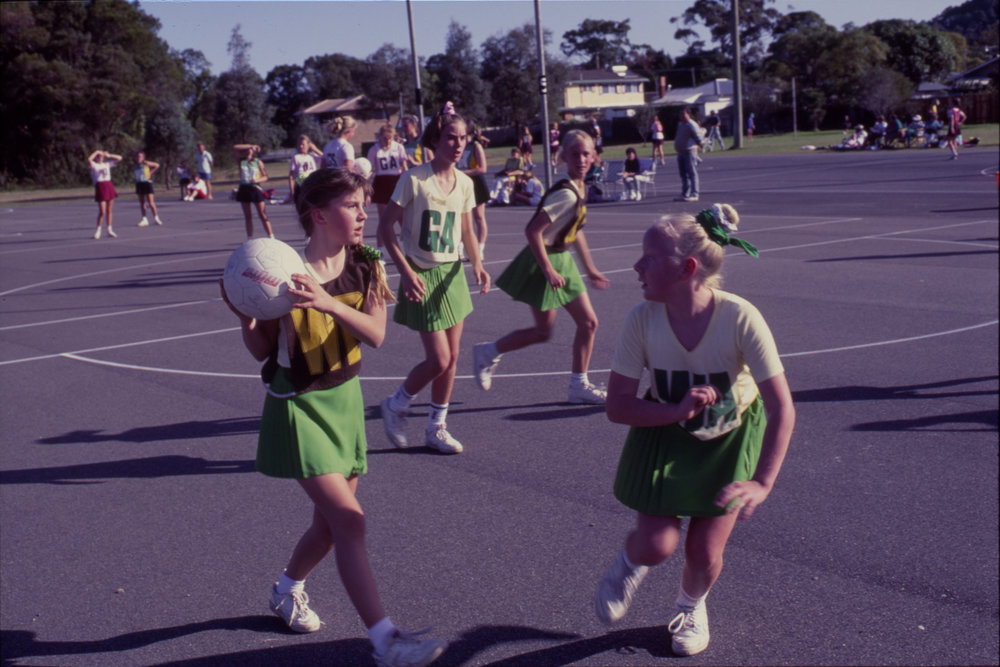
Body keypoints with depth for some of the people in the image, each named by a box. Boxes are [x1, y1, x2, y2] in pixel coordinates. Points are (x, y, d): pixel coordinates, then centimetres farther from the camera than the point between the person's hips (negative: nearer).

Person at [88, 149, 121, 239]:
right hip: (100, 187, -5)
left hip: (109, 186, 5)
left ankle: (110, 230, 14)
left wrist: (108, 155, 7)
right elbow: (89, 160, -21)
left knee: (109, 211, 8)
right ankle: (98, 230, 5)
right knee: (102, 211, -9)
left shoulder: (107, 164, 15)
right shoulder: (94, 165, 2)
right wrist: (96, 152, -8)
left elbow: (119, 158, 16)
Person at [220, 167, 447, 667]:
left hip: (345, 400, 6)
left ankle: (288, 589, 44)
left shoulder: (366, 267, -2)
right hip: (297, 405, -5)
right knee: (349, 519, -13)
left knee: (330, 524, 14)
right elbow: (261, 351, -5)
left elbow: (376, 335, -17)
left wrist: (327, 302, -32)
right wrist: (244, 316, -25)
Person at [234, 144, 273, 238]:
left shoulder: (258, 162, 1)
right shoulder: (241, 161, 5)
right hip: (244, 189, 2)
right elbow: (235, 148, -9)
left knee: (263, 215, -4)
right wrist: (250, 145, -10)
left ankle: (271, 237, -3)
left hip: (255, 189, -2)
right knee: (247, 216, 8)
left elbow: (265, 177, 2)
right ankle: (250, 239, 13)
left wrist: (257, 180, -18)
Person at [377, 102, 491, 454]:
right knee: (438, 360, -8)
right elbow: (386, 228, -12)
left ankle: (436, 428, 24)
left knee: (451, 358, 9)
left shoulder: (464, 183, 3)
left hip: (452, 274, 6)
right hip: (421, 276, -6)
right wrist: (406, 272, -21)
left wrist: (478, 264, -5)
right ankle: (395, 406, 19)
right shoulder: (414, 179, -14)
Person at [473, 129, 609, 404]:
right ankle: (488, 353, 22)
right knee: (543, 332, 2)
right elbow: (533, 231, -28)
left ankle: (579, 385, 19)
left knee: (588, 322, 8)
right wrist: (548, 271, -26)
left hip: (563, 260, 9)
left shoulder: (580, 189, 5)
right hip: (545, 261, -9)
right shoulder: (566, 193, -24)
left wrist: (590, 269, 22)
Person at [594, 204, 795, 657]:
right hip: (665, 433, 1)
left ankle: (691, 607, 38)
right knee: (656, 545, -10)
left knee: (705, 554, 1)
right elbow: (617, 406, -18)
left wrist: (762, 483, -35)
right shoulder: (642, 320, -26)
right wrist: (677, 411, -34)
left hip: (730, 439, -1)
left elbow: (782, 408, -28)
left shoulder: (740, 318, -32)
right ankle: (628, 563, 30)